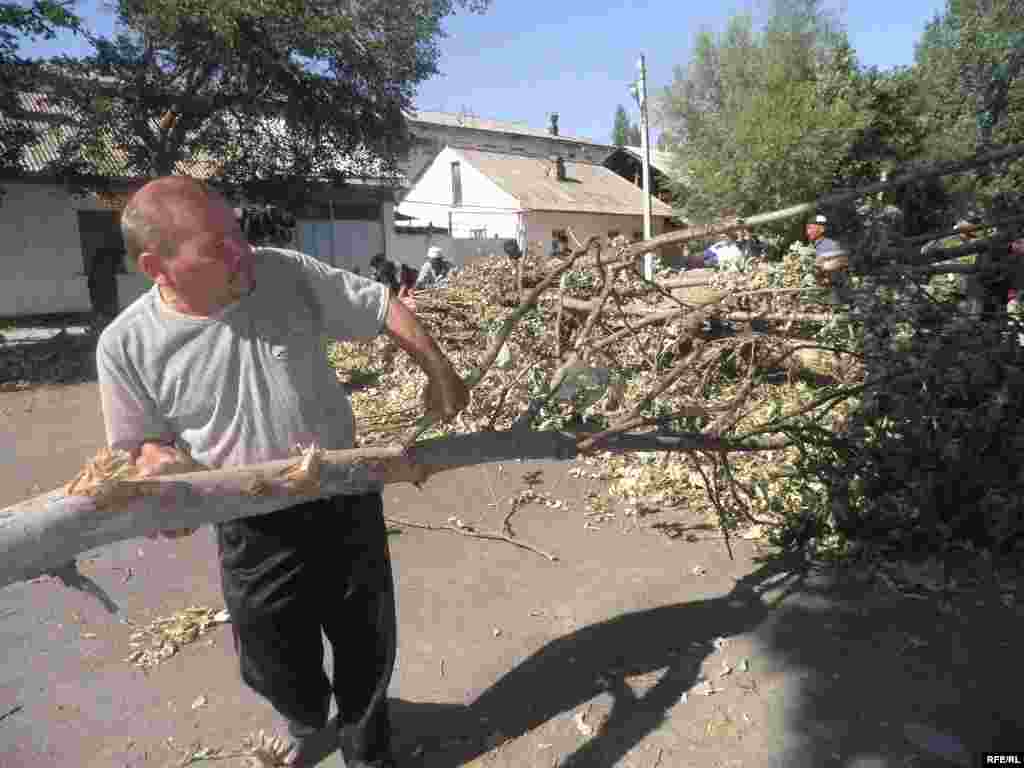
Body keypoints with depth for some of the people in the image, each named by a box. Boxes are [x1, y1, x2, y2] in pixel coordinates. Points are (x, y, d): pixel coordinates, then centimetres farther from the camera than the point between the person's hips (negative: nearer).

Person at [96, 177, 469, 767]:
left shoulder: (287, 273, -13)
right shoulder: (127, 345, -12)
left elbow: (381, 306, -3)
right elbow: (143, 439, 3)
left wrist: (438, 371, -1)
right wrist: (160, 460, -20)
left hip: (347, 499, 1)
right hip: (256, 530, 0)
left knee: (368, 646, 17)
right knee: (281, 668, 17)